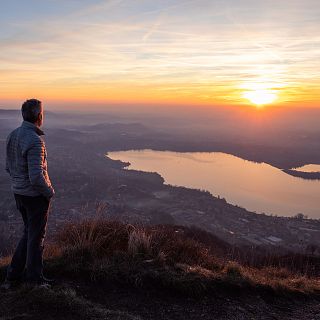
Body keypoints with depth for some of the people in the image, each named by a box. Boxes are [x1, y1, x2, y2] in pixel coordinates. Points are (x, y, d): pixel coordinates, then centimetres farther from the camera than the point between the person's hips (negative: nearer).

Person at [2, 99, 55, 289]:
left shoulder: (13, 135, 2)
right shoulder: (35, 141, -25)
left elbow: (9, 167, 11)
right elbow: (36, 177, -29)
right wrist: (49, 192, -12)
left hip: (19, 193, 8)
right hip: (36, 195, -8)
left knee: (30, 233, 22)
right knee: (36, 237, 10)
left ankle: (14, 275, 28)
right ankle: (34, 278, 27)